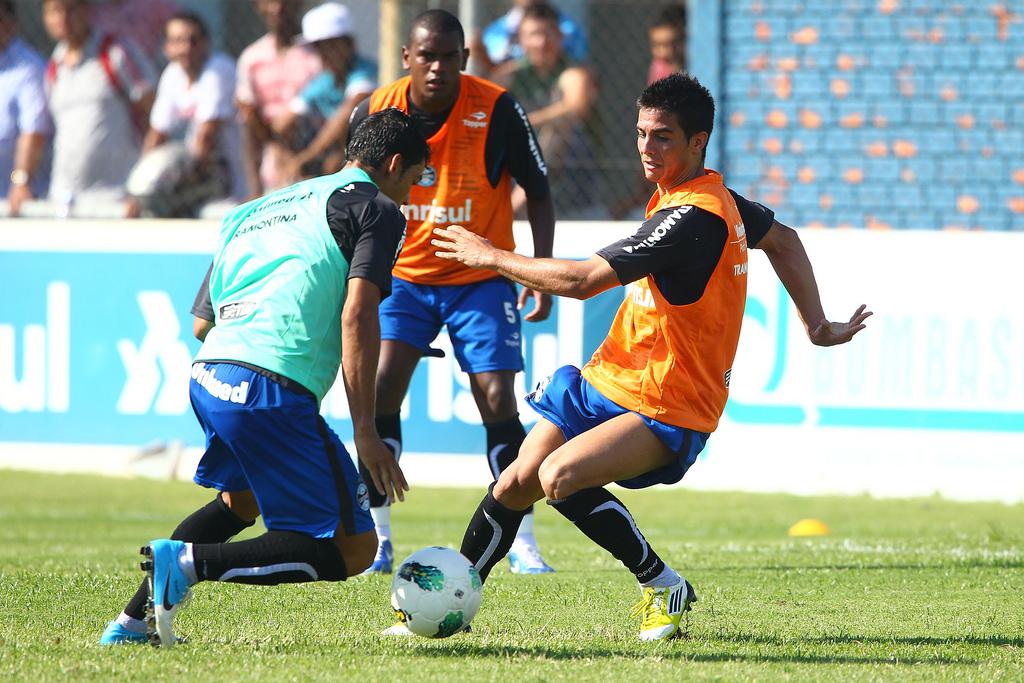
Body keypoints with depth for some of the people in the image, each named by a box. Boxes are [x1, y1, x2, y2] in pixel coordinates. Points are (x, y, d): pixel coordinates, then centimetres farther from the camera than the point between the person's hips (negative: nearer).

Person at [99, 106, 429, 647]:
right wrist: (365, 434, -10)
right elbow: (357, 314, -8)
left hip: (207, 377, 8)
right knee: (352, 549, -1)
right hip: (272, 389, -8)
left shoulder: (262, 209, 28)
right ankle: (190, 561, -16)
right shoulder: (377, 209, 6)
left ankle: (133, 622, 27)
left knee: (241, 500, 36)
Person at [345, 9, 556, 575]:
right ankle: (377, 539, -5)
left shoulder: (497, 110, -16)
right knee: (380, 388, -13)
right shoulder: (374, 112, -9)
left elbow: (538, 193, -5)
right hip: (403, 274, 2)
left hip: (481, 279, -2)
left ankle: (522, 542, 4)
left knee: (497, 400, -9)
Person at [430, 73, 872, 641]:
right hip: (607, 382, 10)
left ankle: (662, 586, -12)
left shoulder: (693, 217, -24)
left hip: (666, 412, -10)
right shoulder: (716, 198, 7)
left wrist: (491, 256, -14)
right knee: (515, 484, 5)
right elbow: (782, 240, 24)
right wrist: (817, 325, 26)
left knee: (560, 477, -29)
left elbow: (582, 280, -26)